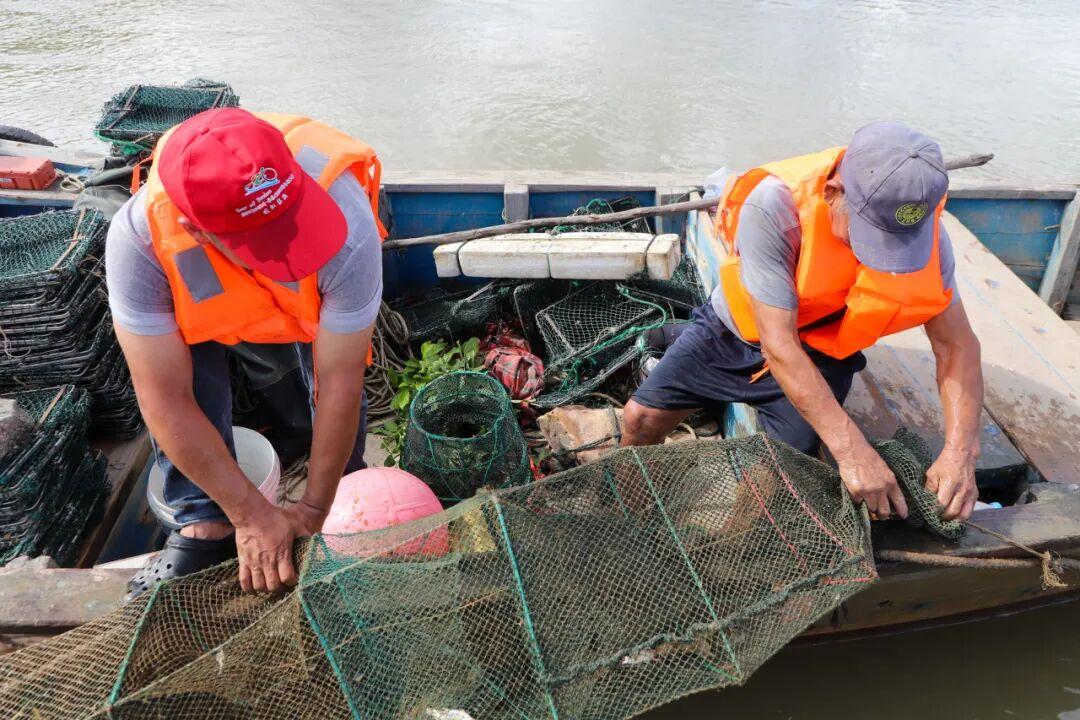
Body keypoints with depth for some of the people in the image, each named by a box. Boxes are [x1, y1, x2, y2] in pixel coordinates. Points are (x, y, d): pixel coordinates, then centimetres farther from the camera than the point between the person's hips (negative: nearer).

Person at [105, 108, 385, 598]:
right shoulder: (138, 236, -41)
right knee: (176, 367, -24)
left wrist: (315, 510, -23)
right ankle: (206, 526, -3)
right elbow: (166, 400, -33)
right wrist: (252, 515, -28)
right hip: (200, 284, 1)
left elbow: (339, 383, -33)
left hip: (320, 289, 0)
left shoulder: (348, 226, -44)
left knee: (341, 387, -17)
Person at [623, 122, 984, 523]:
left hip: (818, 356, 2)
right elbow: (777, 343, -37)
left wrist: (960, 450, -31)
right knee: (640, 420, -5)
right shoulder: (773, 206, -36)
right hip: (734, 331, -1)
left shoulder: (922, 228, -25)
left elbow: (956, 344, -16)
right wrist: (851, 450, -40)